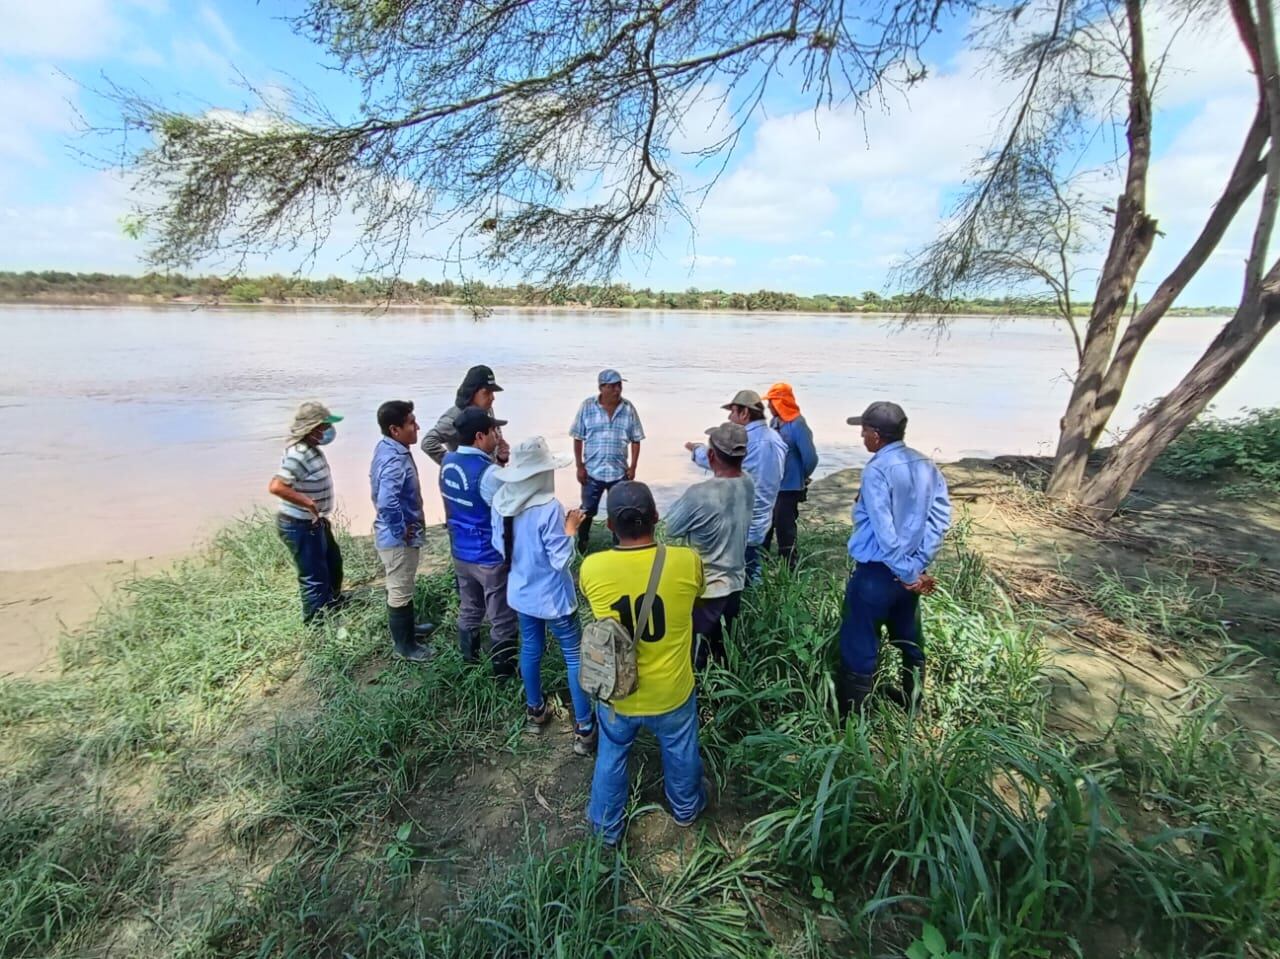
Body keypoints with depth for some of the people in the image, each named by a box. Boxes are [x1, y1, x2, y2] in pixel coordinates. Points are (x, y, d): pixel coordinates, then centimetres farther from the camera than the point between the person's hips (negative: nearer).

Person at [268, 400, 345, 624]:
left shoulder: (311, 449, 4)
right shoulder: (298, 455, -27)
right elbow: (275, 487, -38)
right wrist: (309, 503, -33)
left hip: (316, 523, 10)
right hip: (300, 527, -10)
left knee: (333, 563, 28)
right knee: (314, 577, 3)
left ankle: (333, 601, 51)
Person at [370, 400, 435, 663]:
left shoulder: (386, 448, 3)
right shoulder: (395, 461, -29)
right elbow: (387, 502, -42)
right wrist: (402, 530, -25)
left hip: (394, 535, 10)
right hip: (398, 539, -10)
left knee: (402, 587, 26)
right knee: (400, 591, 8)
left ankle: (406, 627, 46)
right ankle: (403, 644, 25)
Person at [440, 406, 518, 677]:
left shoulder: (448, 462, -2)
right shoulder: (488, 473, -27)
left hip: (460, 552, 8)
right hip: (490, 558, -8)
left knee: (469, 608, 26)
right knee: (502, 618, 11)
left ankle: (469, 657, 44)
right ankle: (504, 670, 26)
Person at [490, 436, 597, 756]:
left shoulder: (502, 501, -8)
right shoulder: (549, 508, -29)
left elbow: (500, 546, 5)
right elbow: (562, 560, -24)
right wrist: (570, 528, -11)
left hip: (521, 593, 7)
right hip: (552, 597, -6)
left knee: (530, 649, 24)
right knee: (575, 656, 9)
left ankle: (535, 711, 42)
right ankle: (584, 730, 19)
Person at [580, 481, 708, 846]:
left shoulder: (591, 568, -22)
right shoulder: (687, 561, -23)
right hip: (672, 692, 0)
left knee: (611, 758, 28)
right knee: (680, 753, 30)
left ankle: (606, 826, 50)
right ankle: (686, 808, 57)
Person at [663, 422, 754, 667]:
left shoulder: (700, 494, -29)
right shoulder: (748, 485, -8)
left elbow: (671, 529, -13)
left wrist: (683, 502, 2)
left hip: (704, 590, -6)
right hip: (734, 583, 7)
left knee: (695, 658, 13)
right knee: (722, 650, 26)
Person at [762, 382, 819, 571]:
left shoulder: (797, 425, -21)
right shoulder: (774, 422, 3)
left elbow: (810, 457, -19)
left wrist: (802, 477, -3)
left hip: (788, 488, -8)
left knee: (784, 528, 3)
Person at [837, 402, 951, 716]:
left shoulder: (877, 470, -19)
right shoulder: (927, 465, 3)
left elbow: (884, 531, -23)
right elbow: (942, 516, -1)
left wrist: (908, 573, -14)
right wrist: (918, 564, -4)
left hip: (877, 572, -8)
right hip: (911, 570, 8)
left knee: (859, 647, 5)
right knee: (909, 639, 24)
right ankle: (912, 700, 43)